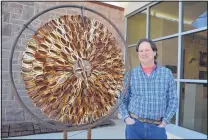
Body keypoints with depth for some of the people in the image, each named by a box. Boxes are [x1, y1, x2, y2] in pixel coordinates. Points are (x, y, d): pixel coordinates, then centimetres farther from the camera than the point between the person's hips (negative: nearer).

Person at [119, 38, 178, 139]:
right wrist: (126, 118, -6)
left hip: (157, 127, 1)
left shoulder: (167, 73, 1)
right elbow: (123, 100, 5)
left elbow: (173, 100, 3)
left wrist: (165, 121, -3)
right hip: (134, 125, 0)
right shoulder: (131, 74, -1)